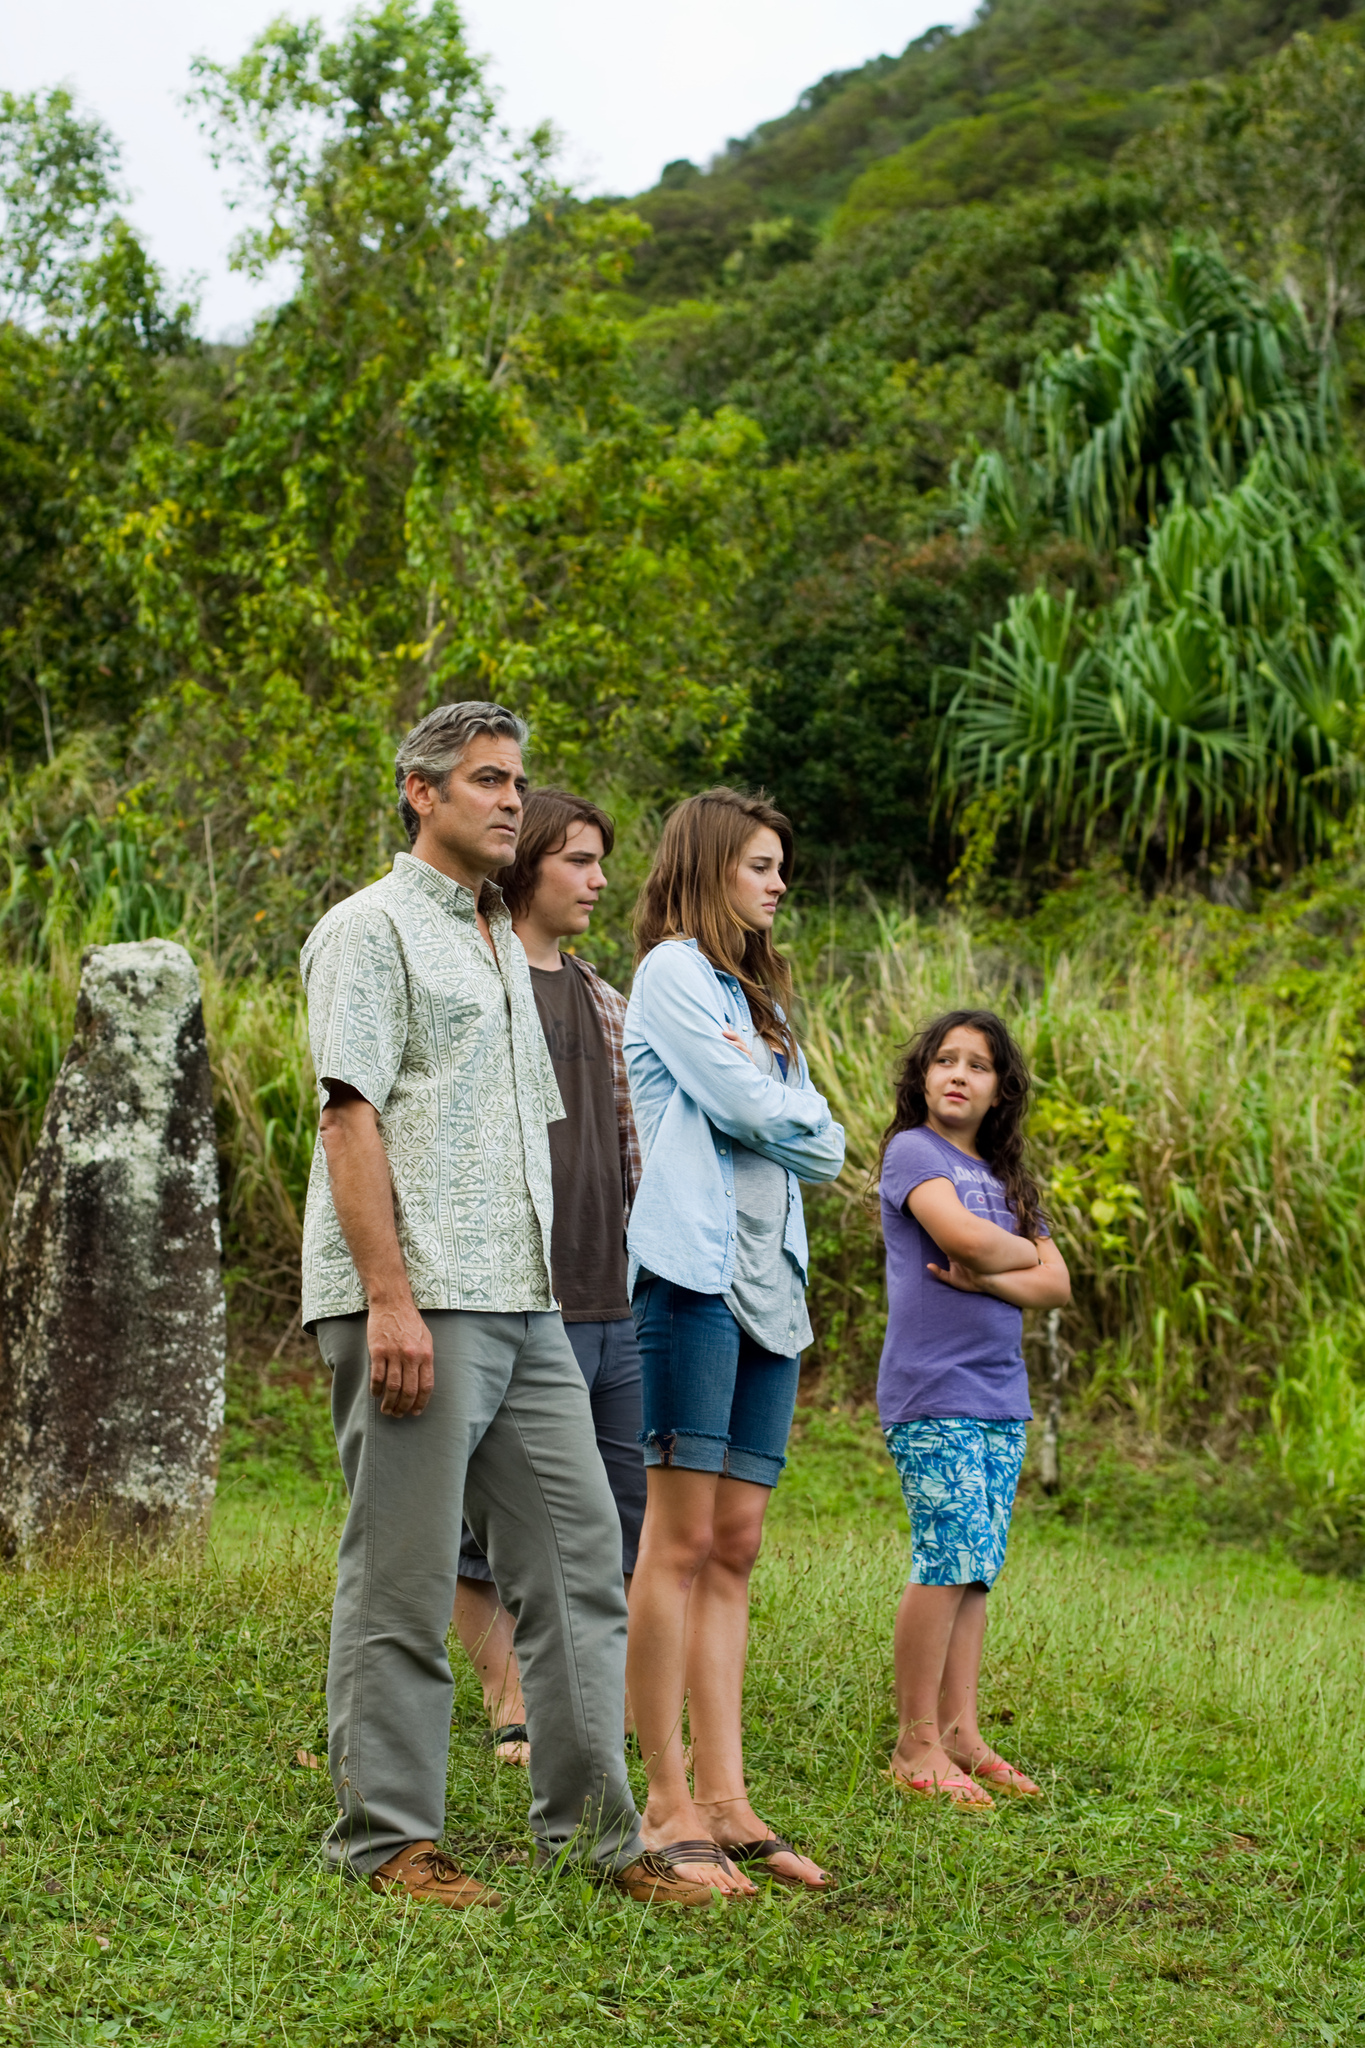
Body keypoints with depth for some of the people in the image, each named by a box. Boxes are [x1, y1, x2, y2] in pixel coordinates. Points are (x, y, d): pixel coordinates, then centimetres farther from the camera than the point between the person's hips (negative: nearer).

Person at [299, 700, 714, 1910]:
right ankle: (386, 1838, 4)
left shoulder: (504, 945, 23)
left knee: (579, 1556, 6)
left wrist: (541, 1286, 19)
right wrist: (389, 1298, -20)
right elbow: (351, 1118, -12)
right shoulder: (374, 929, -3)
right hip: (417, 1300, -8)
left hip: (524, 1306, 8)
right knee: (403, 1574, -4)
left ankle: (591, 1829, 12)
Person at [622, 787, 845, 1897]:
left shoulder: (762, 993, 26)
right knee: (681, 1541, -9)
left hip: (770, 1283, 8)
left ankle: (724, 1802, 5)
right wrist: (797, 1106, 8)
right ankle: (668, 1805, -7)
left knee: (735, 1548, 5)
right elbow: (748, 1109, -11)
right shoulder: (673, 971, 0)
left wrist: (773, 1107, 0)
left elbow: (825, 1150, 17)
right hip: (693, 1271, -8)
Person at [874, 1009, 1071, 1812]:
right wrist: (1025, 1253, 2)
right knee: (949, 1562, -11)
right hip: (933, 1392, -7)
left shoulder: (1006, 1176, 19)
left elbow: (1057, 1285, 10)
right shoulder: (912, 1150, 0)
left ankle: (962, 1732, 10)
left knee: (976, 1570, 5)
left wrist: (987, 1277, -8)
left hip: (1000, 1398, 7)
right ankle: (917, 1746, -6)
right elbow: (965, 1235, -17)